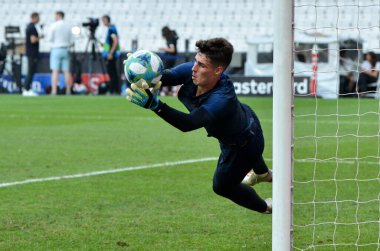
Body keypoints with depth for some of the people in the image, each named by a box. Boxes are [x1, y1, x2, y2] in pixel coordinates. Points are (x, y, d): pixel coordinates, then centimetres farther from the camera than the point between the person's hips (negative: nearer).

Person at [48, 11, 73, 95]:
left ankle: (54, 91, -13)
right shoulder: (68, 26, 6)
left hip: (56, 50, -3)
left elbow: (50, 39, -5)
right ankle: (68, 91, 4)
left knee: (55, 71, -7)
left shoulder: (54, 26, -5)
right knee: (66, 71, 5)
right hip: (66, 50, 4)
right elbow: (71, 41, 7)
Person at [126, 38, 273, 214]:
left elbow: (188, 124, -61)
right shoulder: (194, 71, -30)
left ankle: (266, 208, 43)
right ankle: (264, 174, 76)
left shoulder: (222, 99, -50)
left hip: (245, 144, -8)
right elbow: (163, 77, -37)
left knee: (222, 185, 16)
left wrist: (154, 104, -74)